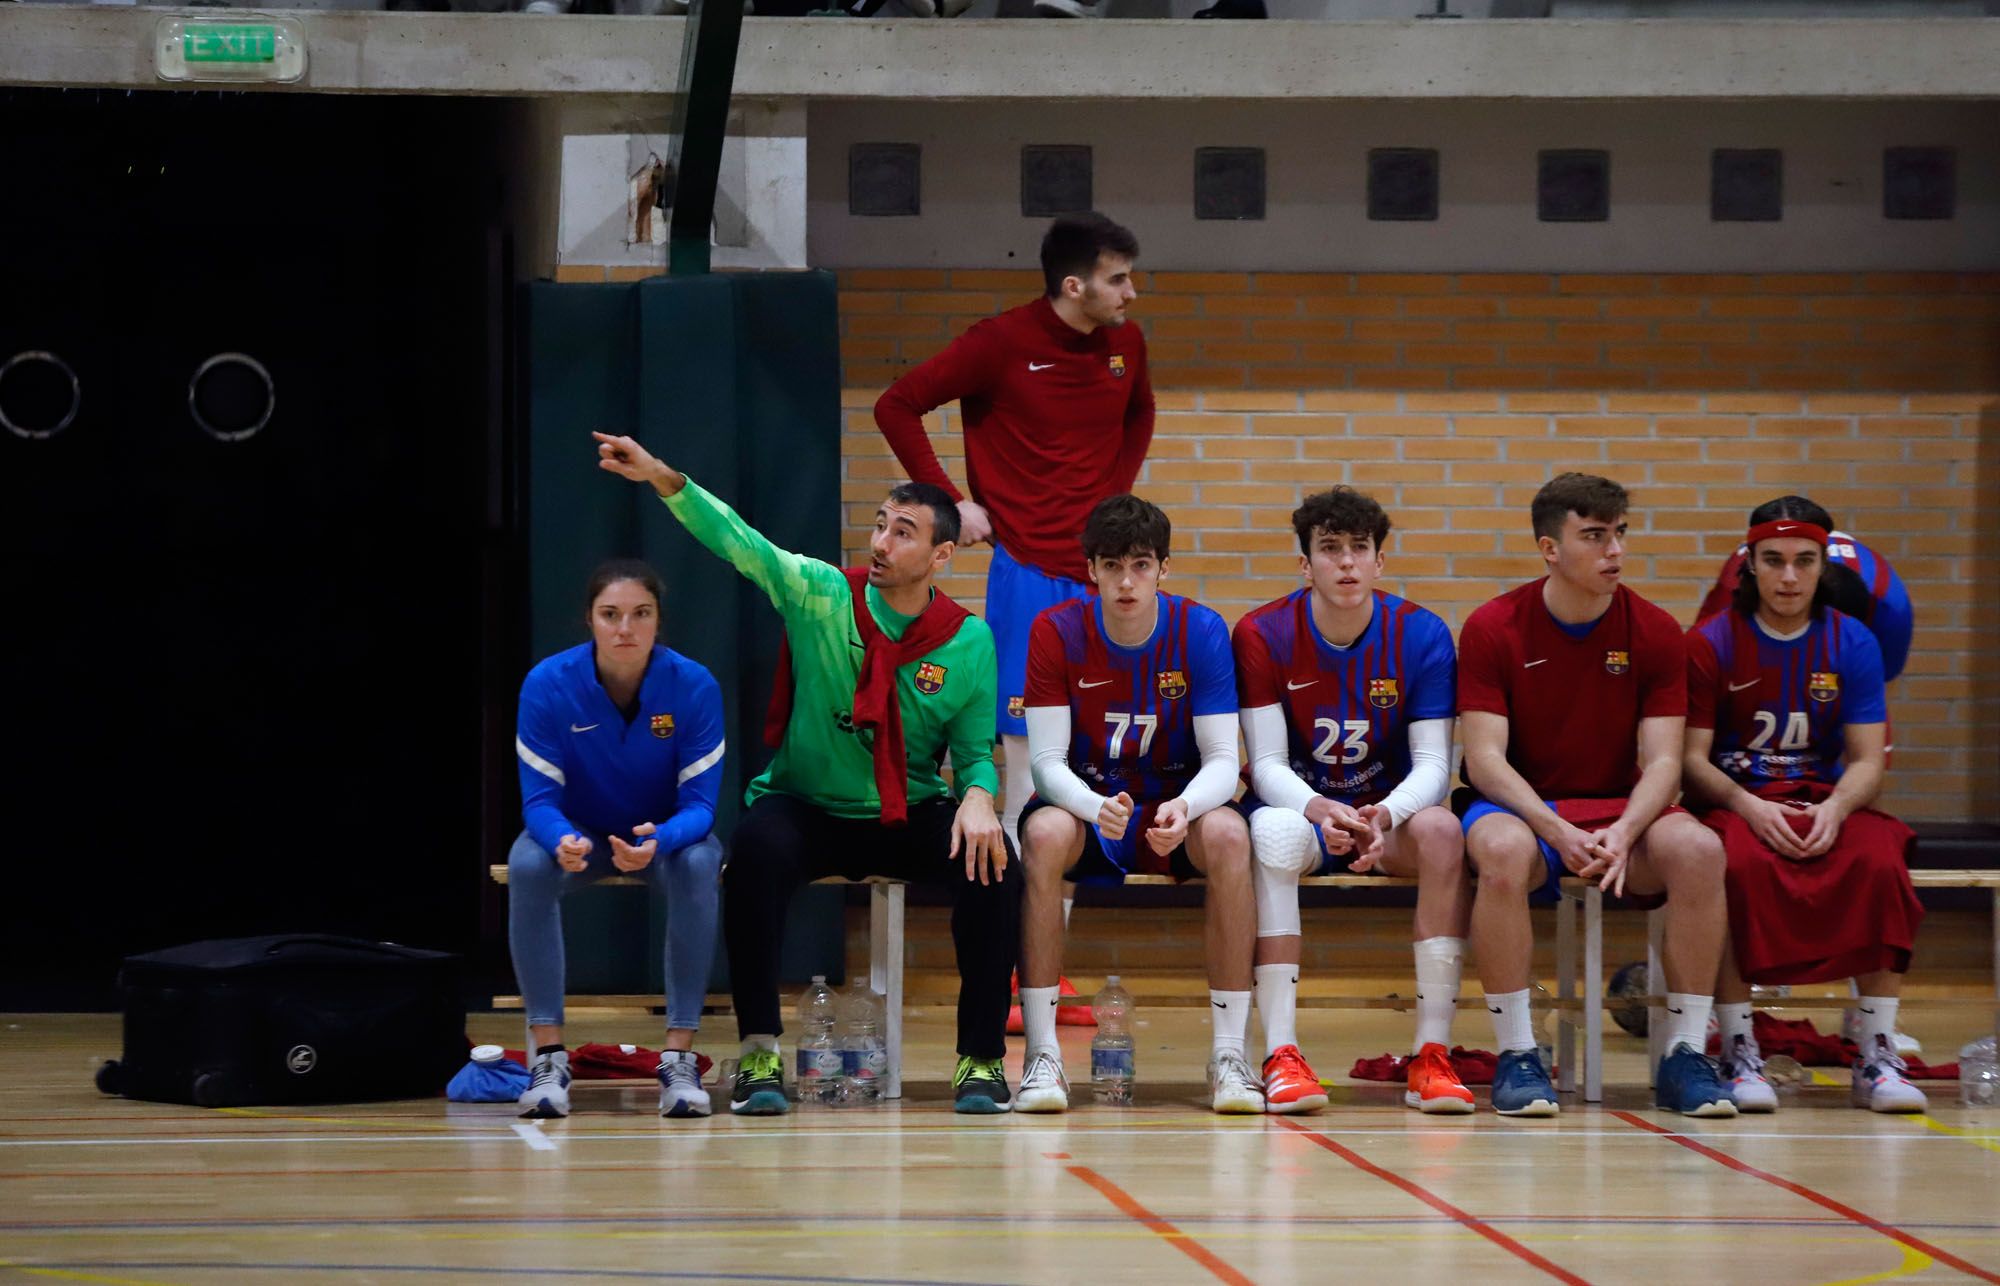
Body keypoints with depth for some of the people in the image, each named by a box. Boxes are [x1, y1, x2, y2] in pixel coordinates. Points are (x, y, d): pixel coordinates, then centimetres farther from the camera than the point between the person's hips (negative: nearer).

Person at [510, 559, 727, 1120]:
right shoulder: (548, 684, -20)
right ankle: (548, 1056, -28)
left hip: (666, 836, 0)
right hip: (578, 834, 0)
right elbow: (539, 798, -18)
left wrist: (659, 840, -43)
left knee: (697, 867, -34)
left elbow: (699, 801, -19)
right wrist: (563, 841, -42)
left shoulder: (694, 685, -20)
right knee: (527, 864, -33)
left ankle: (679, 1058, -29)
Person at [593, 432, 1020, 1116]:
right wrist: (664, 479, -35)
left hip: (910, 819, 1)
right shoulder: (822, 595, -7)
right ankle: (758, 1054, -26)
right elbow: (738, 541, -19)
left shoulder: (969, 639, -3)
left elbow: (976, 750, 0)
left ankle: (982, 1059, -14)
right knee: (756, 849, -33)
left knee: (989, 860, -26)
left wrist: (977, 797, -24)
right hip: (806, 809, -1)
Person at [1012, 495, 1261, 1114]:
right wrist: (1097, 807, -35)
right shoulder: (1056, 632, -9)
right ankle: (1041, 1054, -30)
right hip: (1085, 801, 0)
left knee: (1227, 835, -33)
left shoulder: (1201, 631, -8)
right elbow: (1047, 761, -13)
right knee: (1044, 834, -35)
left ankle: (1229, 1055, -28)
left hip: (1178, 808, 0)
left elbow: (1222, 759, -11)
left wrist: (1185, 807, -34)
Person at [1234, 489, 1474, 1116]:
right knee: (1274, 834, -37)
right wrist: (1321, 810, -33)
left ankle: (1432, 1054, -31)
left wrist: (1385, 815, -32)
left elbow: (1432, 764, -10)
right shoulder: (1262, 635, -8)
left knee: (1442, 829, -33)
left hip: (1389, 812, 1)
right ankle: (1280, 1053, -38)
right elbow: (1267, 764, -11)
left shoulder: (1421, 635, -6)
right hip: (1299, 805, -1)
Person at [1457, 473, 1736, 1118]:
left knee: (1698, 848, -30)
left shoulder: (1654, 633, 0)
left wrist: (1623, 833, -26)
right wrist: (1554, 829, -28)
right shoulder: (1493, 629, -5)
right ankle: (1516, 1056, -27)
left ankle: (1686, 1055, -20)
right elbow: (1485, 758, -11)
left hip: (1620, 813, 2)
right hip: (1520, 806, -2)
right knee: (1503, 850, -38)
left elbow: (1662, 761, -5)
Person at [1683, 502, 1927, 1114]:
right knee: (1738, 863, -38)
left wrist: (1836, 808, -20)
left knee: (1882, 858, -31)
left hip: (1825, 804, 2)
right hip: (1734, 801, -2)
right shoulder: (1711, 643, 0)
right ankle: (1738, 1053, -29)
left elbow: (1867, 760, 2)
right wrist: (1746, 806, -23)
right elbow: (1692, 758, -4)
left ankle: (1877, 1055, -24)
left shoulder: (1853, 644, 6)